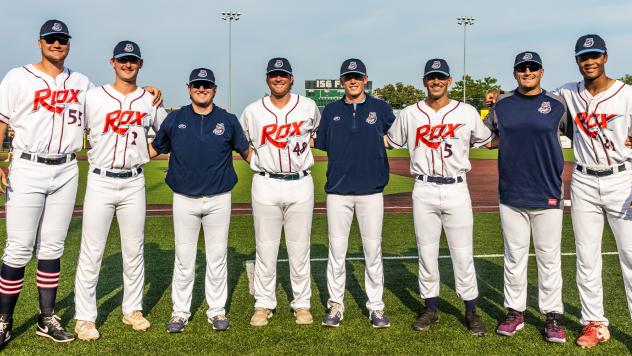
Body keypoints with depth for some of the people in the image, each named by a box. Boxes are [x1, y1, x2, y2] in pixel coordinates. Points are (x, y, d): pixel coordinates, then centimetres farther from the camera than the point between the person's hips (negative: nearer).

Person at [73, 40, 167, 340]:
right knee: (91, 252, -1)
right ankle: (84, 317, 10)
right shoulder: (93, 97, 0)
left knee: (134, 251, 10)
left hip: (134, 183, 3)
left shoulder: (150, 101, 7)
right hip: (100, 181, -2)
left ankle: (132, 310, 23)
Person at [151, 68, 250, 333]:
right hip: (184, 199, 0)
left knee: (217, 258, 8)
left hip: (219, 199, 0)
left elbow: (246, 152, 9)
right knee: (184, 258, 6)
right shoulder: (175, 119, 4)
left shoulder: (228, 121, 4)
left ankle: (217, 311, 20)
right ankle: (180, 312, 18)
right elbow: (154, 148, 12)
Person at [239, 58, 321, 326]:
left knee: (299, 249, 7)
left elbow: (318, 132, 24)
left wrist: (304, 146, 10)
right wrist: (258, 161, 5)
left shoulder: (308, 107, 4)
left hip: (300, 184, 0)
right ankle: (263, 305, 18)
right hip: (266, 185, 0)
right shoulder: (253, 111, 2)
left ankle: (302, 304, 19)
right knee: (265, 248, 5)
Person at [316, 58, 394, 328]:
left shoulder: (381, 109, 4)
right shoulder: (331, 111, 8)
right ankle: (336, 305, 17)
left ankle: (376, 307, 15)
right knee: (336, 250, 5)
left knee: (373, 250, 4)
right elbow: (322, 145, 13)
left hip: (371, 190, -1)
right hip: (338, 191, 1)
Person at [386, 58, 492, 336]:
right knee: (426, 253, 9)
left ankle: (471, 311, 17)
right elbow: (388, 141, 17)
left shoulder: (467, 112, 4)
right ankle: (431, 308, 23)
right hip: (424, 191, 1)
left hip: (456, 190, -1)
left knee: (463, 254, 2)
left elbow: (487, 141, 13)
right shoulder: (409, 114, 6)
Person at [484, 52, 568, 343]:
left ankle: (553, 316, 16)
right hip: (511, 195, 2)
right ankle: (514, 312, 21)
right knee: (514, 257, 10)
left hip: (547, 196, -2)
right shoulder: (502, 105, 8)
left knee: (549, 258, 5)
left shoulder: (558, 105, 2)